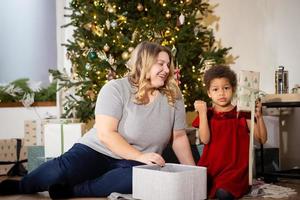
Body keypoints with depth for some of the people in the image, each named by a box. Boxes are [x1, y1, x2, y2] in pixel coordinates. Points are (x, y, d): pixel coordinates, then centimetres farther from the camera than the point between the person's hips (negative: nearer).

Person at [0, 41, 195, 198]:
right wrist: (140, 156, -25)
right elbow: (106, 134, -18)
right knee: (60, 171, -32)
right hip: (98, 150, -2)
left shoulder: (173, 96, 1)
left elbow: (179, 137, 7)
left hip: (134, 162, 3)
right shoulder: (116, 89, -11)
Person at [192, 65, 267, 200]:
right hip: (211, 167, 2)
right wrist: (202, 113, -11)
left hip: (236, 167, -2)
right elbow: (205, 139, -6)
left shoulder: (242, 114, 5)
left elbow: (262, 139, 1)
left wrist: (259, 116, -13)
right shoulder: (207, 114, 9)